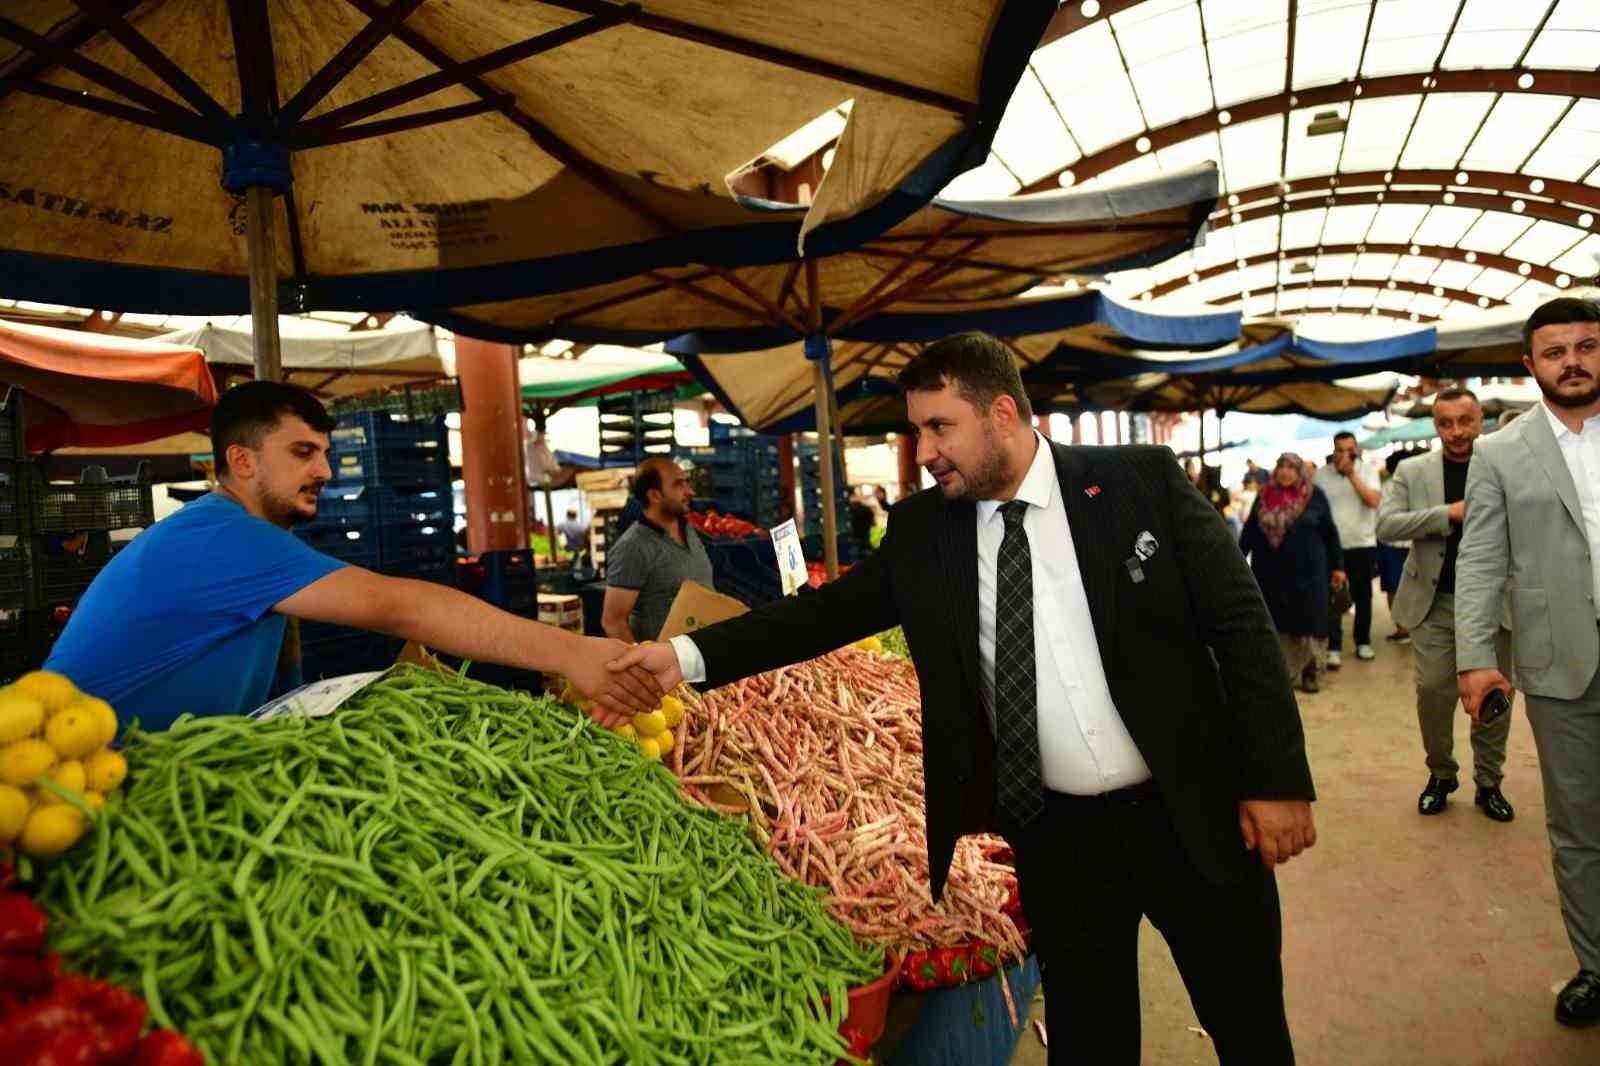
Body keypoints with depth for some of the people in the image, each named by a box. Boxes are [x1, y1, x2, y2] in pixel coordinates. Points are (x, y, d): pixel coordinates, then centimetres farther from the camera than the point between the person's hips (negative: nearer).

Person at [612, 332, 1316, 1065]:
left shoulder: (1142, 481, -8)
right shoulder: (920, 529, -2)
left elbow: (1240, 623, -6)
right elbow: (827, 610, 0)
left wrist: (1277, 779, -8)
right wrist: (687, 654, -9)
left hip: (1193, 816, -1)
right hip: (1055, 835, 2)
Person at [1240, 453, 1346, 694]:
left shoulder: (1314, 496, -1)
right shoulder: (1264, 496, 5)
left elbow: (1330, 532, 2)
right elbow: (1249, 531, 7)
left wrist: (1337, 566, 2)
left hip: (1307, 571, -2)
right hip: (1270, 572, 2)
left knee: (1308, 621, 2)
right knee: (1277, 621, 6)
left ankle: (1311, 673, 15)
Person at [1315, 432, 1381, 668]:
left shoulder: (1368, 470, -1)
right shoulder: (1321, 474, 0)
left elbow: (1373, 501, -15)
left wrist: (1352, 474, -19)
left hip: (1363, 544, 1)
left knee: (1363, 596, 11)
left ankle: (1363, 642, 25)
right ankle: (1334, 649, -3)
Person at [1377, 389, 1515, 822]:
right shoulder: (1412, 471, 1)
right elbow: (1386, 525, -9)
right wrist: (1448, 512, -18)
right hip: (1435, 602, 0)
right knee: (1432, 690, 1)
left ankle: (1489, 783, 24)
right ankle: (1440, 774, 21)